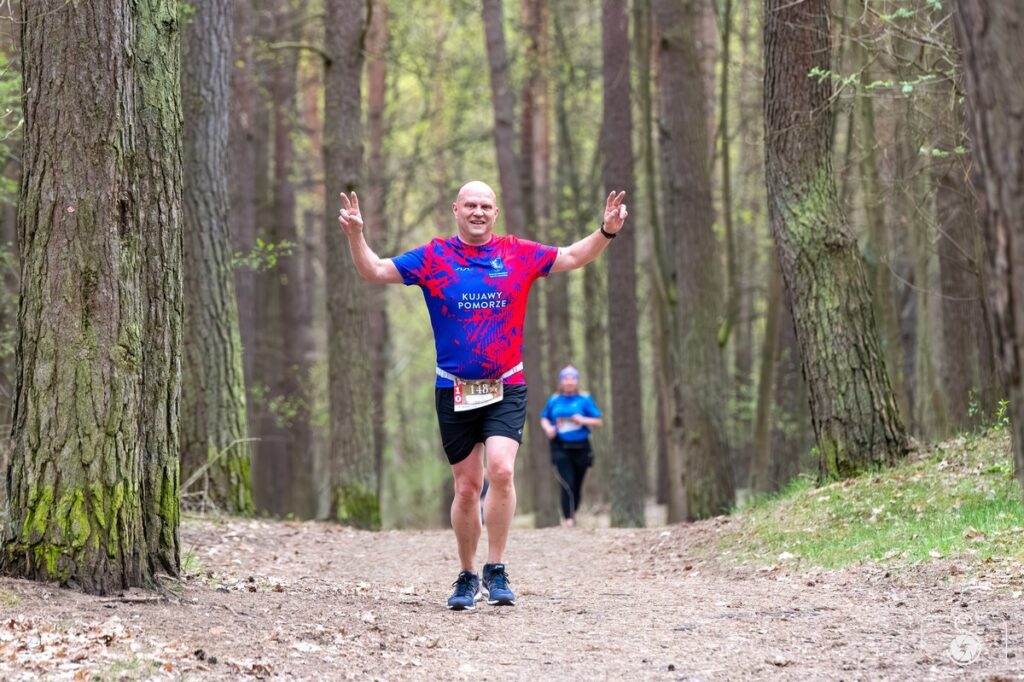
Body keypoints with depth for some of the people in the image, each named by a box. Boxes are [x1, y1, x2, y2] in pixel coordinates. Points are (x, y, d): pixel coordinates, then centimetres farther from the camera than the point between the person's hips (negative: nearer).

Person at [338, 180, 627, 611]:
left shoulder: (519, 255, 5)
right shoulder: (433, 258, 2)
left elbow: (573, 258, 14)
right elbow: (374, 271, 2)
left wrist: (607, 230, -2)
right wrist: (355, 234, -14)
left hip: (506, 388, 0)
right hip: (454, 391, 0)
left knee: (501, 470, -20)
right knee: (467, 486, 4)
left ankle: (496, 571, -9)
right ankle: (466, 578, 20)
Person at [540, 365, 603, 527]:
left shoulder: (585, 399, 3)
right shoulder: (554, 401, 8)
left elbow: (598, 421, 3)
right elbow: (544, 418, 20)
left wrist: (583, 420, -14)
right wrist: (548, 428, -1)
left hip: (581, 448, 1)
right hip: (560, 448, -1)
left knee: (577, 486, 8)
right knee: (567, 485, -15)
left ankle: (573, 514, 28)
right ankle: (568, 518, -13)